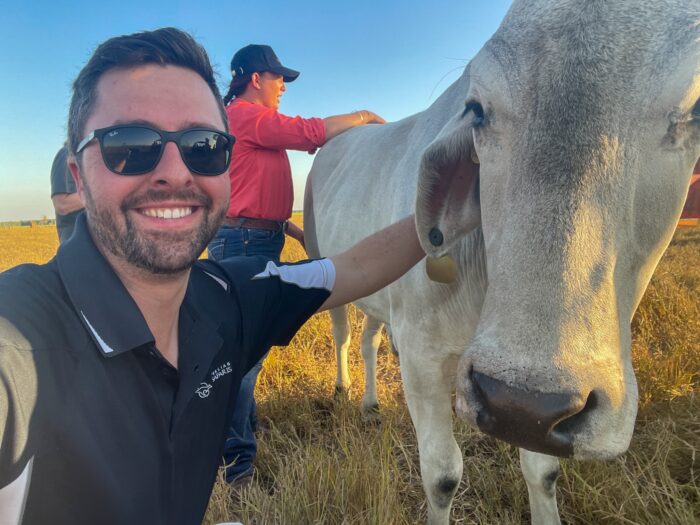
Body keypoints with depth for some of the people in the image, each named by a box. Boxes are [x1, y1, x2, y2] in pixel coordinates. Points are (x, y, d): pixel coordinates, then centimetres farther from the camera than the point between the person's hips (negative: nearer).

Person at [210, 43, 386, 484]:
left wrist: (298, 232, 16)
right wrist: (363, 116, 0)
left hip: (257, 243, 10)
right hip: (243, 244, -10)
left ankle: (245, 428, 34)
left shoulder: (258, 124, 21)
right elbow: (310, 132, -13)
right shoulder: (245, 115, -9)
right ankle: (236, 459, 4)